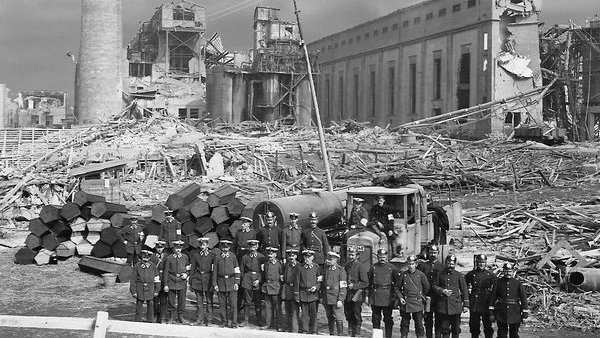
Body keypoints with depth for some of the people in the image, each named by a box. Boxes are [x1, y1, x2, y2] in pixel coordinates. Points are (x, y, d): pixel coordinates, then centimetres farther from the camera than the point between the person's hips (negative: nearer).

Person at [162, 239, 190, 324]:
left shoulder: (185, 257, 7)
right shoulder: (169, 258, -1)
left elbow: (188, 268, 19)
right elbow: (166, 272, -1)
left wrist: (186, 274, -3)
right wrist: (165, 284, -4)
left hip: (182, 281, 2)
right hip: (172, 281, -2)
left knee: (182, 300, 5)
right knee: (171, 300, 2)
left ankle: (180, 316, 20)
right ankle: (170, 317, 14)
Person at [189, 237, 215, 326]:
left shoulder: (212, 255, 1)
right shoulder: (195, 255, 5)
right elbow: (192, 269, 7)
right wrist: (190, 282, 4)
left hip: (208, 280, -1)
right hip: (197, 279, 2)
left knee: (209, 301, 2)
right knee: (199, 301, 7)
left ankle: (208, 320, 10)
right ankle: (199, 319, 14)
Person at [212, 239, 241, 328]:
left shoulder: (233, 256, 6)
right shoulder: (217, 257, 5)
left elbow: (237, 271, 5)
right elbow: (214, 271, 6)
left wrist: (236, 283, -3)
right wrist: (215, 284, -1)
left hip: (231, 281, -1)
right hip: (221, 282, 1)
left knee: (233, 303, -5)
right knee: (222, 304, 4)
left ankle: (233, 322, 1)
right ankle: (224, 321, 13)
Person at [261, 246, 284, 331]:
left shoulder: (279, 264, -5)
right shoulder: (266, 263, 10)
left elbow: (282, 276, -1)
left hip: (275, 287, -5)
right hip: (266, 286, 5)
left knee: (277, 307, -1)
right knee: (268, 306, 10)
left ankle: (279, 325, 5)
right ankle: (268, 323, 18)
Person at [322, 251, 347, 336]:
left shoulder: (341, 271, -6)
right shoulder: (326, 270, 12)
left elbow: (343, 288, -9)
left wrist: (340, 300, -15)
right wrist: (322, 297, 13)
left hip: (336, 299, -6)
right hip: (326, 299, 6)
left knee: (338, 318, -5)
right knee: (330, 318, 10)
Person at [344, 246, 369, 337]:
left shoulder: (361, 267, -9)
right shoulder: (346, 266, 10)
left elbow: (365, 283, -11)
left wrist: (354, 286, -16)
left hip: (357, 295, -6)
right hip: (347, 295, 6)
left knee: (356, 316, 0)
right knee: (348, 315, 12)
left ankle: (357, 334, 8)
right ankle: (351, 333, 24)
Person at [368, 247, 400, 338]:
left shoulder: (392, 267, 1)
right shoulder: (373, 267, 6)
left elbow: (397, 282, 6)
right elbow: (369, 282, 10)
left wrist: (395, 295, 1)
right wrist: (368, 295, 6)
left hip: (388, 297, -2)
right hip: (375, 297, 2)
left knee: (388, 319, 4)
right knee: (376, 319, 8)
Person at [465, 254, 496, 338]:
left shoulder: (490, 275, 3)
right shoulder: (471, 274, 4)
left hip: (486, 305, -1)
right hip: (474, 305, 1)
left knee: (488, 325, 1)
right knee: (474, 326, 5)